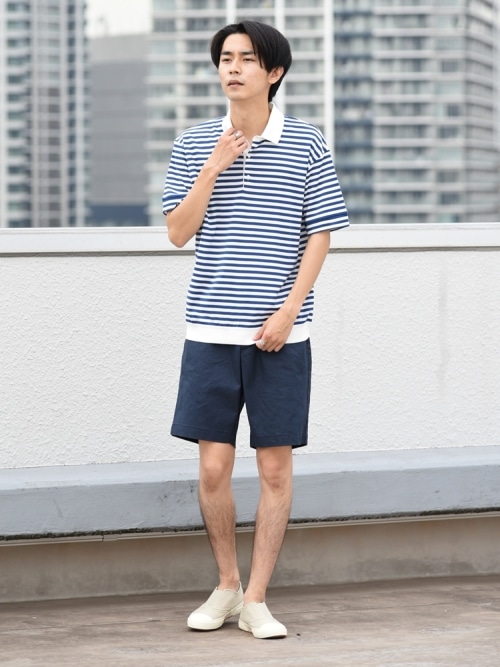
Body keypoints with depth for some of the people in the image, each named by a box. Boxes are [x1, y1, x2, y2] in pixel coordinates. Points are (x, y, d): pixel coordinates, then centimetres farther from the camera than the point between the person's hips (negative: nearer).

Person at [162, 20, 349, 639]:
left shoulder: (306, 144, 1)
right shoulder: (194, 144, 6)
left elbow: (319, 235, 1)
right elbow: (179, 232, 3)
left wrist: (288, 312, -9)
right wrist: (214, 166, -9)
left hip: (279, 334, -1)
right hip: (211, 331, 1)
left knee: (274, 467, 1)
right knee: (213, 467, 1)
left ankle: (256, 600, 9)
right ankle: (226, 585, 20)